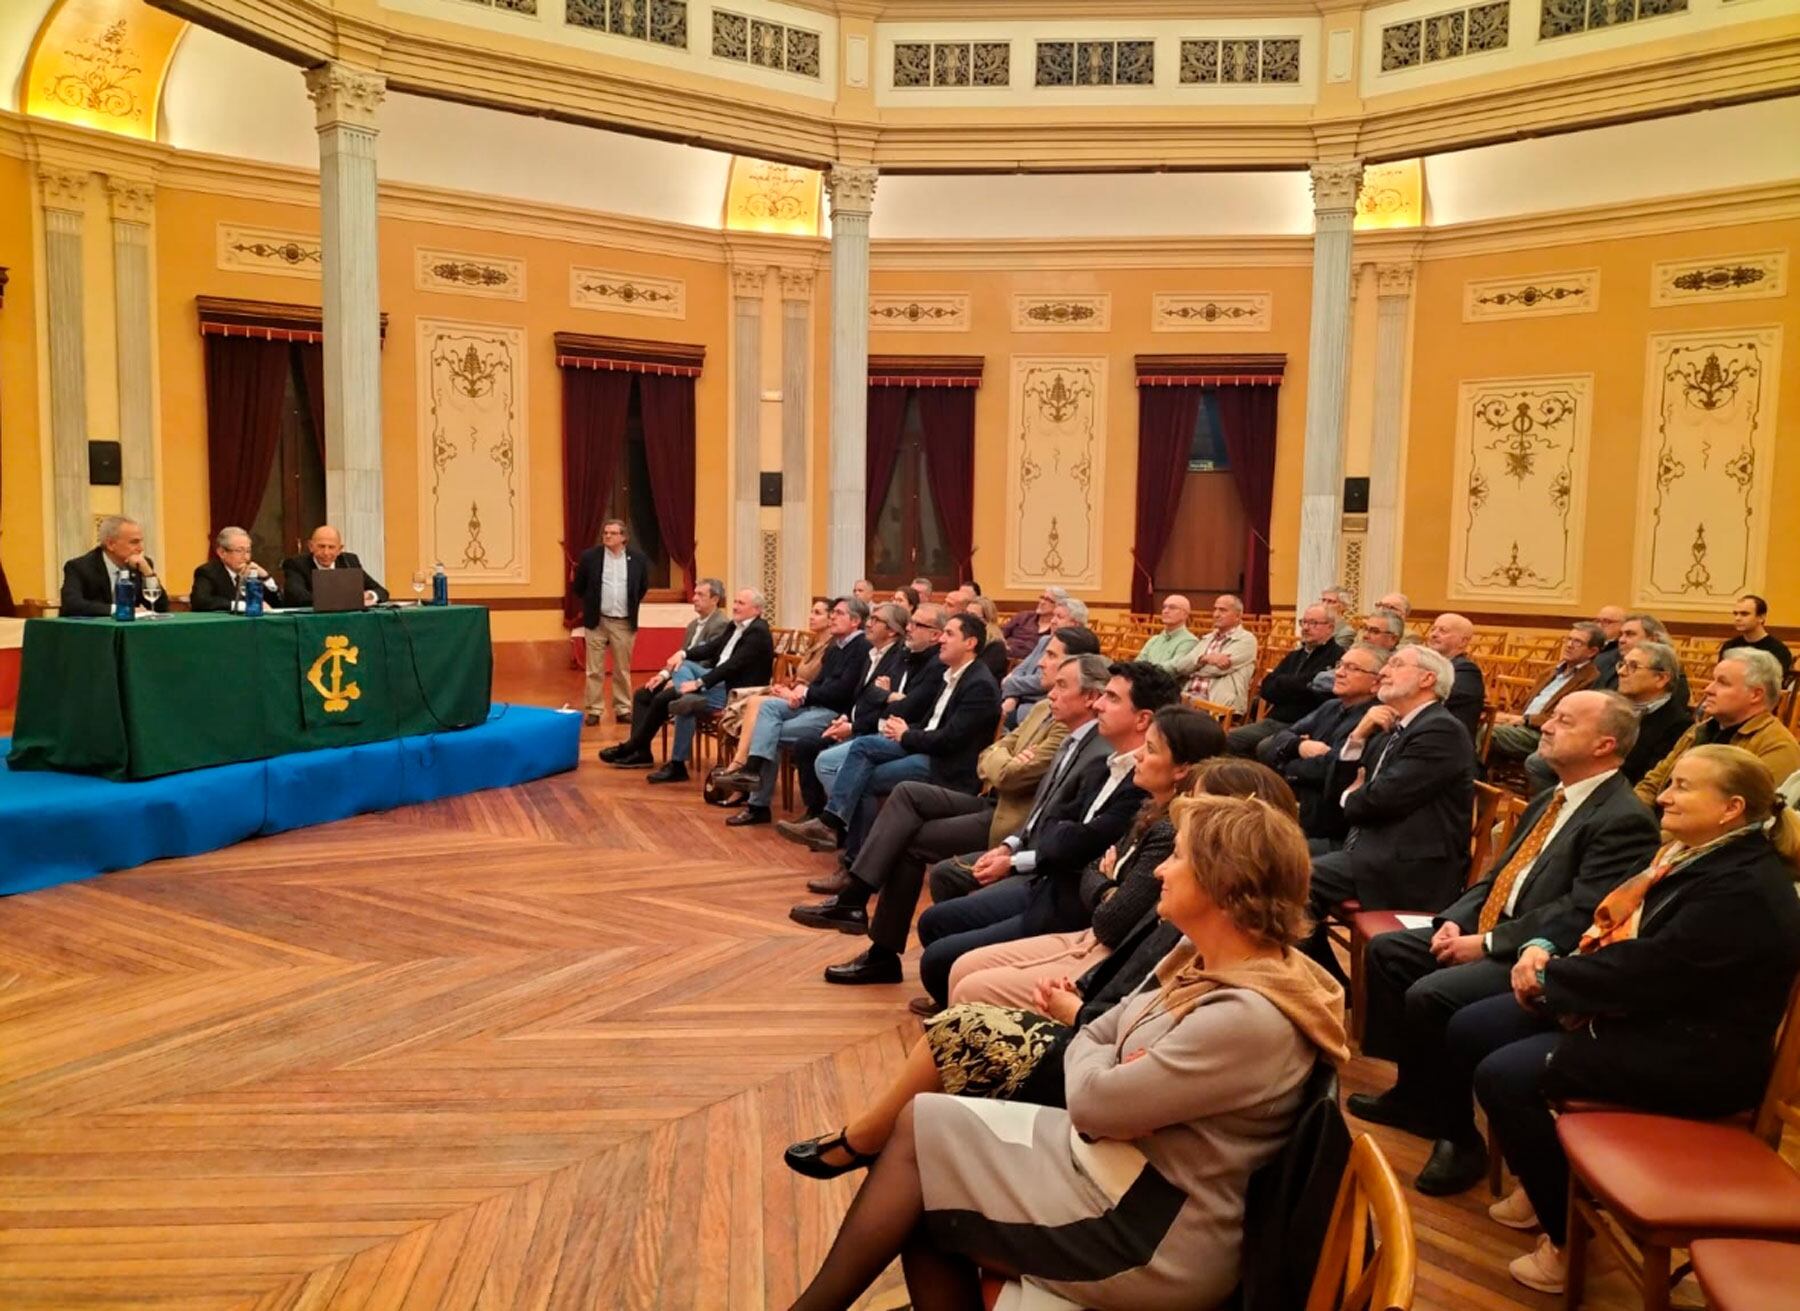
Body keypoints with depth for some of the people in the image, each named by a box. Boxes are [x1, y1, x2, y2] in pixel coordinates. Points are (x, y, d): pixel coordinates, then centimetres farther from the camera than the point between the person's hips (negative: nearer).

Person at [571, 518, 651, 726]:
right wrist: (591, 604, 11)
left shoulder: (638, 558, -2)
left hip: (624, 623, 1)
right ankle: (593, 711, 9)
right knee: (595, 670, 3)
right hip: (597, 621, -1)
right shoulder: (589, 556, -5)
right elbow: (578, 587, 7)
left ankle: (623, 710, 16)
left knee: (623, 670, 8)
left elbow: (643, 586, 12)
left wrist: (631, 605, 10)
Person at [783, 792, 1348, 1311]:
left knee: (920, 1127, -3)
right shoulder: (1205, 964, 4)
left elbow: (1094, 1101, -24)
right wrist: (1120, 1078, -14)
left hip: (1151, 1237, -8)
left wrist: (1101, 1072, -2)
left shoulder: (1249, 1017, -28)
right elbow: (1091, 1039, 7)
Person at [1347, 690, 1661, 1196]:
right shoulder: (1551, 801, 13)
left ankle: (1458, 1136, -7)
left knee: (1430, 995, -26)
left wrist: (1488, 943, -20)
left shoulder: (1624, 820, -17)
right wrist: (1454, 919, 1)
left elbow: (1579, 916, -24)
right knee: (1386, 951, 7)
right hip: (1486, 931, 10)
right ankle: (1415, 1091, 16)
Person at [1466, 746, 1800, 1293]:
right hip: (1646, 1014, 10)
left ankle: (1567, 1236, 0)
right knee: (1469, 1030, 2)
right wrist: (1545, 951, -5)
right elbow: (1612, 928, 14)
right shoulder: (1692, 853, 8)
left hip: (1693, 1052, -10)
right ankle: (1547, 1179, 19)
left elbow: (1643, 974, -27)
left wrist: (1547, 977, -13)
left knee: (1503, 1076, -21)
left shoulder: (1744, 890, -23)